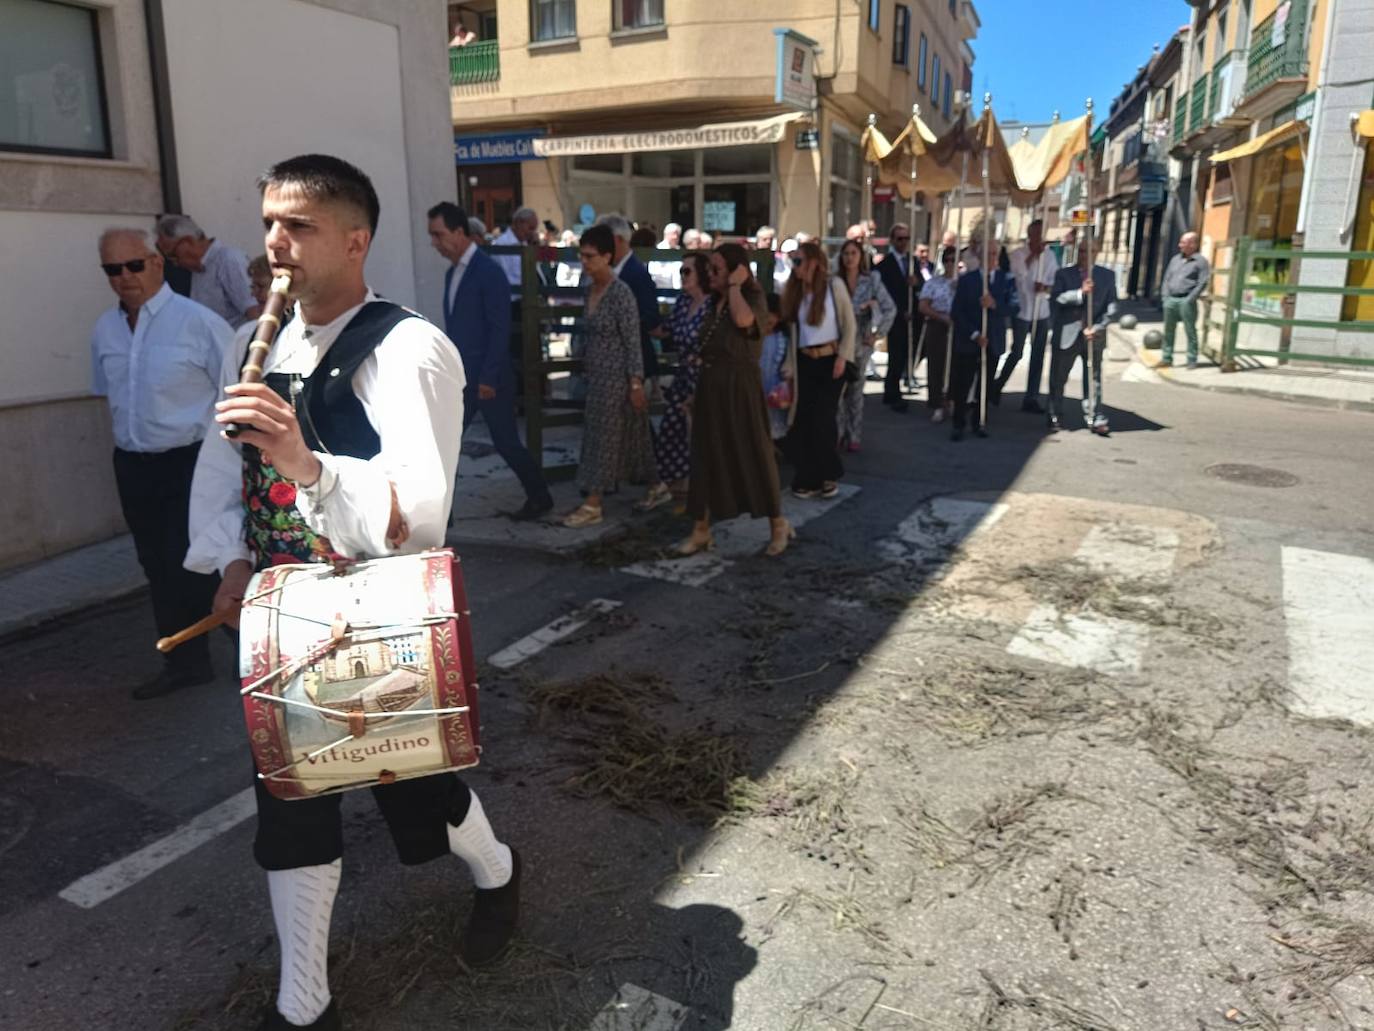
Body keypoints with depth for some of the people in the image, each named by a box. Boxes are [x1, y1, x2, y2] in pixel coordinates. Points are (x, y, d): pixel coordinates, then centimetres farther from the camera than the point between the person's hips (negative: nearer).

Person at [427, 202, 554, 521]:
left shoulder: (489, 271, -14)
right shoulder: (452, 273, 12)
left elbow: (500, 329, -18)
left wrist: (489, 378, -20)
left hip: (490, 377, -8)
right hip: (461, 376, 8)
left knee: (506, 442, 2)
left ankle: (539, 497, 21)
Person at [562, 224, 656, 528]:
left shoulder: (621, 292, -17)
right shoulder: (589, 287, 7)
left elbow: (633, 342, -17)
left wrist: (636, 383, -18)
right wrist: (585, 368, 18)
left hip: (616, 375, -8)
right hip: (597, 374, 8)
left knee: (604, 435, -2)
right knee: (626, 434, 14)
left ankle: (593, 506, 6)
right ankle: (656, 487, 28)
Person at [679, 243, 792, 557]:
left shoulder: (753, 299, -8)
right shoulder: (714, 302, 12)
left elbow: (743, 320, -34)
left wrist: (735, 286, -18)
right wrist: (697, 388, 16)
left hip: (740, 388, -7)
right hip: (711, 387, 7)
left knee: (753, 455, 1)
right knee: (706, 457, 7)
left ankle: (778, 525, 17)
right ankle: (701, 530, 15)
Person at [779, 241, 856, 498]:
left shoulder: (834, 285, -4)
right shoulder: (795, 291, 9)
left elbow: (849, 324, -4)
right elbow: (793, 331, 8)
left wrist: (842, 357, -12)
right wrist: (790, 367, 3)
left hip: (830, 360, -4)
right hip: (805, 362, 4)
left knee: (823, 418, -3)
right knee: (804, 419, 1)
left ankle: (829, 475, 13)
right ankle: (810, 478, 12)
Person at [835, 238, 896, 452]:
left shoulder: (872, 279, 0)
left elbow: (891, 309, -1)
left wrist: (878, 334, -5)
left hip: (861, 342, 0)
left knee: (855, 389, 7)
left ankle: (854, 436, 15)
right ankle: (837, 433, 6)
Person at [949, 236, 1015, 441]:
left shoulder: (1006, 279, 5)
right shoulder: (966, 279, 2)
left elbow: (1013, 307, -3)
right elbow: (957, 311, -3)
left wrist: (994, 305, -22)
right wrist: (975, 335, -11)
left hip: (993, 341, 1)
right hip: (968, 341, -1)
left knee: (985, 385, 8)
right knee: (962, 385, -1)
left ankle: (978, 422, 18)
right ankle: (958, 424, 8)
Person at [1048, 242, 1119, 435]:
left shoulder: (1107, 275, 7)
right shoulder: (1063, 274, 3)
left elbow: (1111, 307, 4)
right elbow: (1056, 297, -12)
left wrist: (1096, 327, -8)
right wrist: (1081, 293, -23)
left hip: (1094, 334, 1)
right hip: (1067, 334, -1)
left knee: (1093, 379, 2)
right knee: (1058, 378, 5)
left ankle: (1095, 419, 4)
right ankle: (1054, 417, 17)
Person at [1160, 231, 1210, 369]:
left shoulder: (1200, 261, -1)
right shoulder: (1175, 259, 17)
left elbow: (1202, 283, -7)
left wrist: (1190, 299, -14)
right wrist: (1166, 296, 6)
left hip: (1186, 301, -6)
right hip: (1171, 300, 6)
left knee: (1190, 331, -3)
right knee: (1169, 330, 9)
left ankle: (1192, 360, 0)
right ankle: (1167, 357, 16)